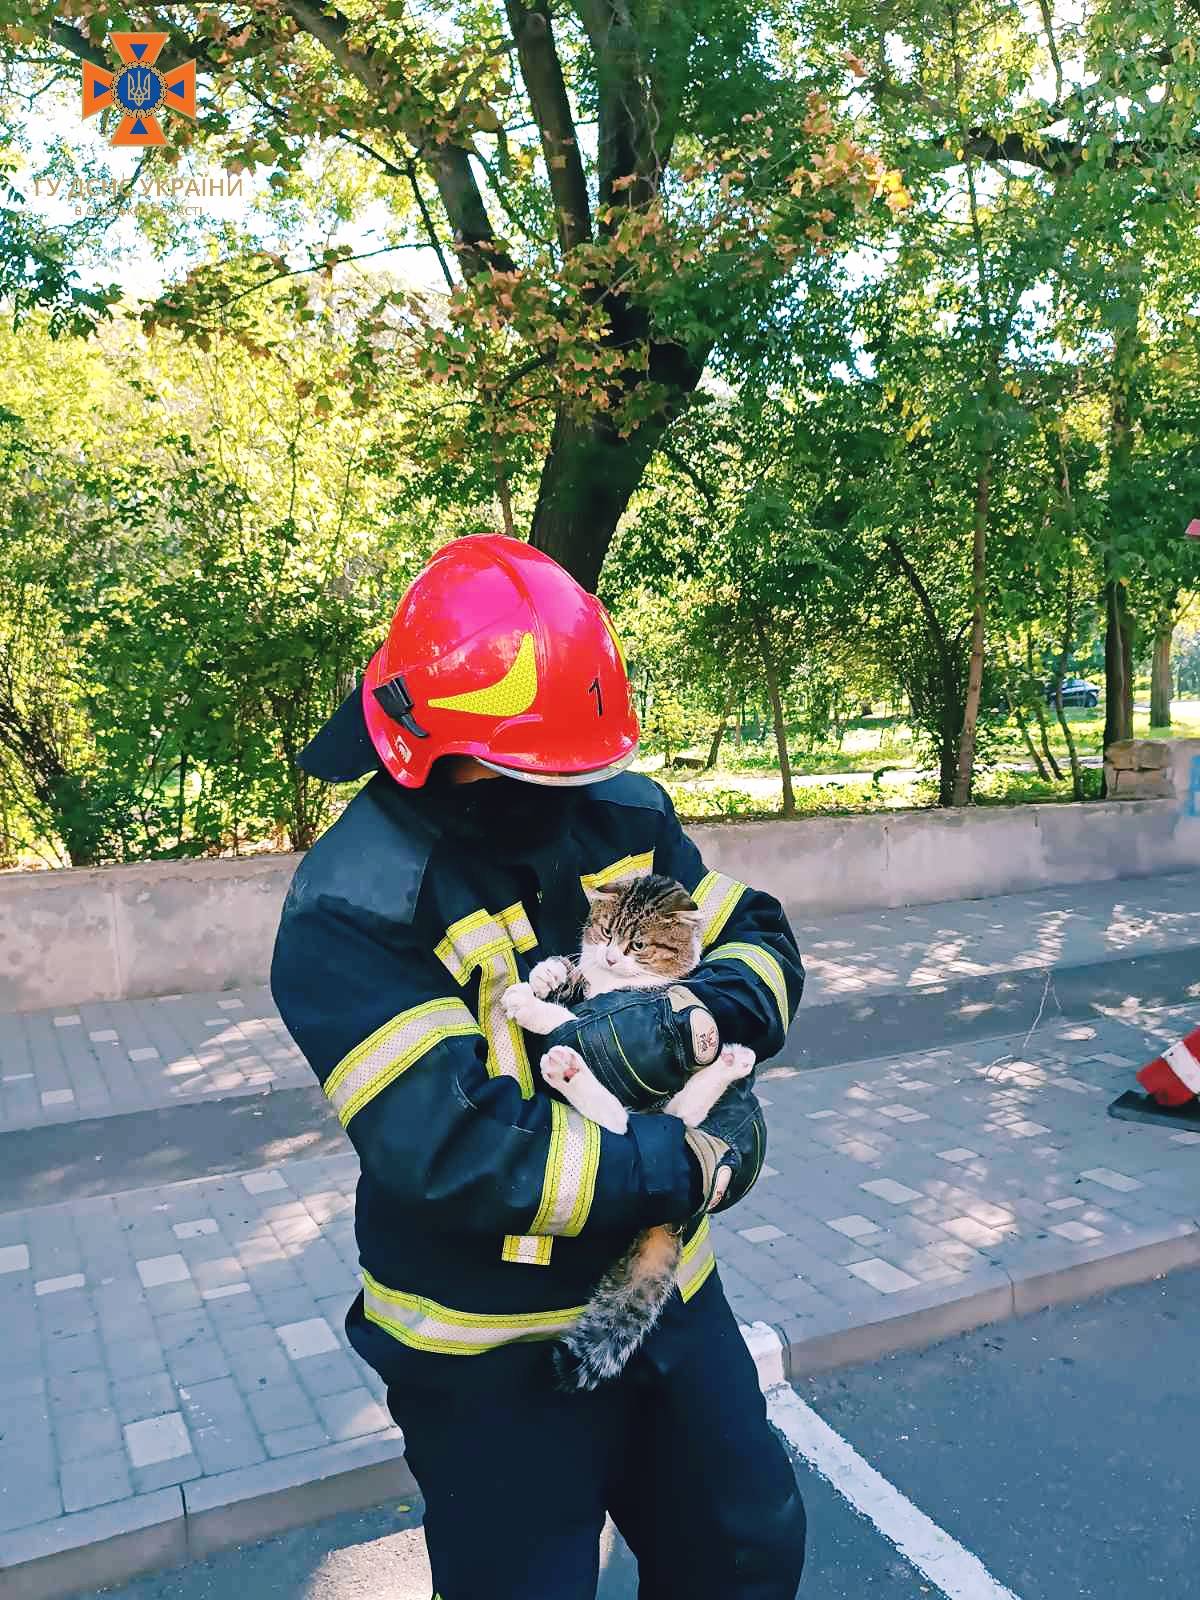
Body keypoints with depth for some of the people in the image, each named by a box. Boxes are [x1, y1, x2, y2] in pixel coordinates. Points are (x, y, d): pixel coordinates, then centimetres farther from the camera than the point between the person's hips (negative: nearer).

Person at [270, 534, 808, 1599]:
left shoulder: (623, 814, -5)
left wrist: (703, 1015, -23)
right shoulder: (352, 909, -23)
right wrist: (690, 1164, -24)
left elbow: (761, 944, 1)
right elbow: (453, 1150, -30)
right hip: (496, 1353, -5)